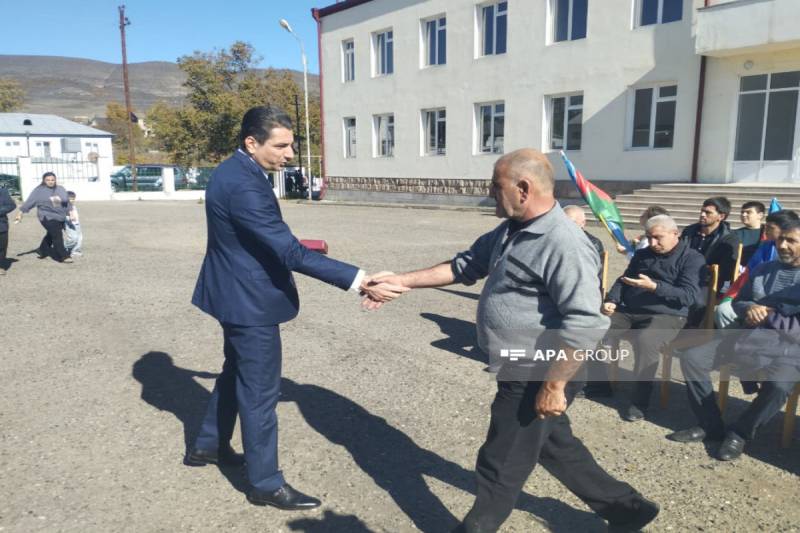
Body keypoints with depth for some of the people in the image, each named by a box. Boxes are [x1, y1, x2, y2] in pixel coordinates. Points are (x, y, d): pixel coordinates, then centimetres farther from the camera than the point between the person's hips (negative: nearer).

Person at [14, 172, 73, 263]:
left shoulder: (61, 189, 8)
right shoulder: (39, 191, -5)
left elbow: (67, 202, 16)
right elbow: (29, 202, -3)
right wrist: (21, 213, -4)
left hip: (60, 217, 5)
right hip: (47, 217, -5)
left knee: (51, 235, 17)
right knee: (57, 236, -12)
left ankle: (43, 251, 36)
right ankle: (63, 256, -8)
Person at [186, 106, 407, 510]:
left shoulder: (233, 171, 5)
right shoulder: (243, 184, -27)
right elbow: (291, 253, -32)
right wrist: (360, 281, -34)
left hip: (238, 293, 10)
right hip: (250, 300, -10)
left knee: (236, 372, 25)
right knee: (260, 391, 3)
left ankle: (207, 446, 45)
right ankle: (266, 484, 20)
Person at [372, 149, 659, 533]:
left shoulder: (564, 245, -25)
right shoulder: (509, 231, 6)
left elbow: (583, 325, -28)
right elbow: (464, 266, 12)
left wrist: (553, 387, -24)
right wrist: (404, 281, 8)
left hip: (537, 377, -10)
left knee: (500, 465, 9)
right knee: (555, 446, 25)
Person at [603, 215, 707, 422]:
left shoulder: (692, 259, 1)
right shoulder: (642, 254, 21)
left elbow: (689, 296, -11)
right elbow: (622, 280, 23)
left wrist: (654, 287, -24)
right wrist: (611, 300, 2)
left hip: (666, 315, -5)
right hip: (628, 311, 5)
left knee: (645, 341, -37)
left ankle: (640, 401, -19)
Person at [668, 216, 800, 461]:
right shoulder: (762, 270, 16)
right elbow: (738, 302, 19)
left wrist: (767, 317, -11)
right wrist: (749, 308, -4)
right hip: (748, 338, 6)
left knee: (778, 384, -37)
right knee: (691, 357, -11)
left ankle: (740, 433, -11)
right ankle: (710, 425, -1)